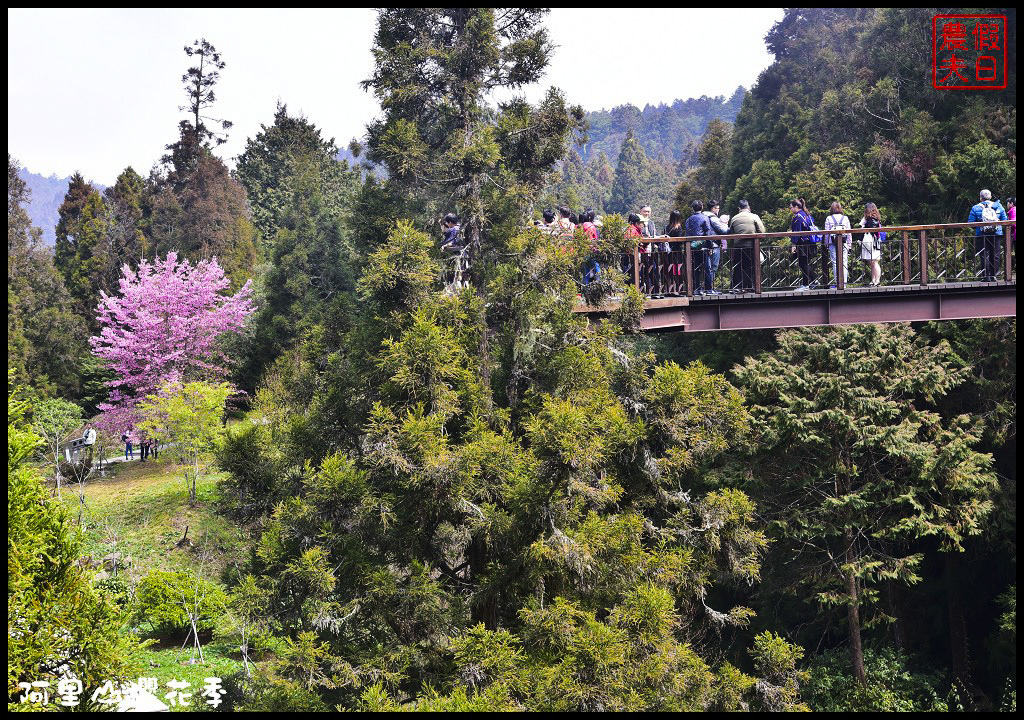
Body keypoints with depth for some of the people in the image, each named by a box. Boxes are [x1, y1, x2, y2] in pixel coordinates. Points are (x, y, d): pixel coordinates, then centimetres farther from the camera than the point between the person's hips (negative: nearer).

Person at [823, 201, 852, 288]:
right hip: (844, 243, 2)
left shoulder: (828, 219, 0)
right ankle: (844, 282, 3)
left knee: (835, 263, 0)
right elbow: (849, 233, 7)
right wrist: (849, 244, 13)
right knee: (844, 263, 4)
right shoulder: (845, 218, 5)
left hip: (833, 243, -2)